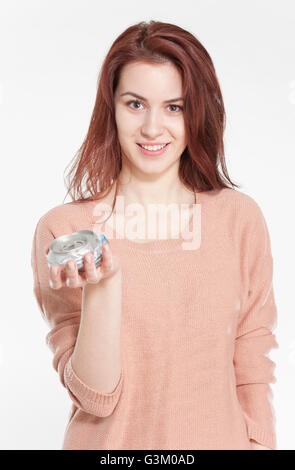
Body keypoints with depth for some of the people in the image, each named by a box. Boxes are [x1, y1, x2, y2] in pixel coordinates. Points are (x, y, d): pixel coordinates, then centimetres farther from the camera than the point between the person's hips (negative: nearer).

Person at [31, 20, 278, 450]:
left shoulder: (240, 218, -8)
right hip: (113, 443, -1)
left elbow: (253, 374, -2)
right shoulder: (63, 230, -12)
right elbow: (96, 398, -15)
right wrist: (103, 283, -27)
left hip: (218, 439, 2)